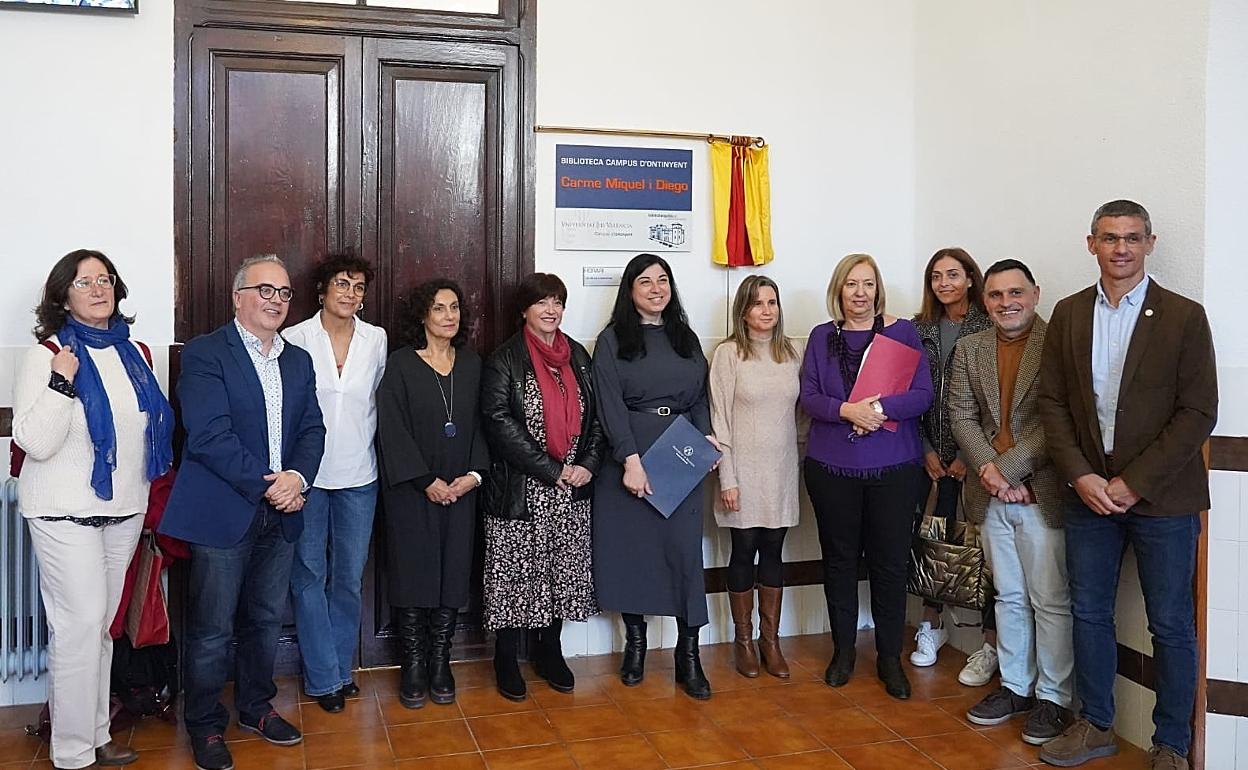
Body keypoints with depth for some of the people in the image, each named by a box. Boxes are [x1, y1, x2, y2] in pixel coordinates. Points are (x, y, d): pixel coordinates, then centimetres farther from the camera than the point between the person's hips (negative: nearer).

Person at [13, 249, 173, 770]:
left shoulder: (131, 352, 8)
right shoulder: (48, 354, -8)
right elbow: (36, 441, -15)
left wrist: (150, 496, 20)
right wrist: (61, 382, -23)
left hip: (125, 508, 6)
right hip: (66, 512, -6)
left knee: (104, 623, 13)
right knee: (81, 623, -6)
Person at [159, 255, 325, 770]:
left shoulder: (298, 361, 12)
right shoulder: (205, 354, -8)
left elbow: (312, 429, 7)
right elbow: (209, 435, -17)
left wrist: (297, 476, -12)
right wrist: (266, 485, -17)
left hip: (280, 514, 6)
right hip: (222, 512, -6)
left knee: (266, 620, 17)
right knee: (211, 629, 4)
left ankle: (256, 707, 35)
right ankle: (205, 726, 22)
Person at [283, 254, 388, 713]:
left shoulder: (376, 340, 2)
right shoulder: (296, 339, -6)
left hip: (358, 475, 3)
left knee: (349, 576, 11)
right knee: (309, 575, 5)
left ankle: (341, 667, 27)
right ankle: (323, 678, 17)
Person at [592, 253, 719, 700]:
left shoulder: (686, 338, 15)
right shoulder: (613, 340, 1)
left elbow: (700, 397, 16)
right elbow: (610, 404, -8)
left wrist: (707, 436, -2)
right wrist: (631, 459, -18)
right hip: (628, 458, -2)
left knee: (685, 549, -3)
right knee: (629, 548, 4)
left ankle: (688, 655, 5)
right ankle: (634, 641, 22)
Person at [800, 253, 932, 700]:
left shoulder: (902, 332, 2)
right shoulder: (822, 337, 7)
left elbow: (923, 395, -5)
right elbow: (809, 398, -1)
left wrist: (880, 408, -22)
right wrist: (847, 410, -19)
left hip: (894, 468, -1)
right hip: (832, 467, 2)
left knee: (890, 562, 4)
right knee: (839, 559, 10)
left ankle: (889, 657, 19)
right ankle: (843, 650, 25)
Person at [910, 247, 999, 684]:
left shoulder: (989, 328, -5)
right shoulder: (920, 329, 9)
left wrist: (971, 454, -9)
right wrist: (927, 450, 1)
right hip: (935, 454, 4)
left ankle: (990, 645, 9)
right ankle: (931, 627, 25)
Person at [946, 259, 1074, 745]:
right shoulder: (969, 349, 9)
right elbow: (961, 415, 5)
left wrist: (1007, 470, -16)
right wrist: (988, 470, -9)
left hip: (1041, 493, -5)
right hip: (991, 495, 5)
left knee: (1051, 602, 4)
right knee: (1009, 597, 16)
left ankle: (1054, 698, 17)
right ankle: (1015, 687, 29)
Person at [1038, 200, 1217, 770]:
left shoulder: (1184, 317, -5)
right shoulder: (1068, 314, 5)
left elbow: (1199, 413, -9)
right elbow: (1052, 401, 4)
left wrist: (1134, 483, -14)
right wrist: (1081, 476, -8)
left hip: (1161, 498, -3)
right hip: (1088, 492, 3)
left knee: (1171, 626, 7)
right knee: (1088, 613, 12)